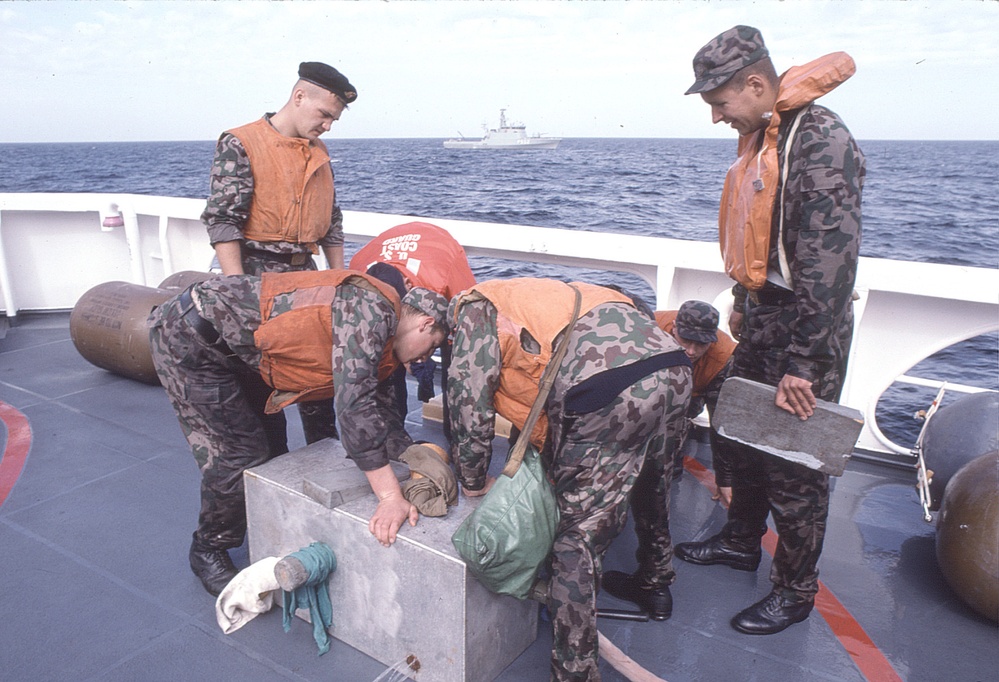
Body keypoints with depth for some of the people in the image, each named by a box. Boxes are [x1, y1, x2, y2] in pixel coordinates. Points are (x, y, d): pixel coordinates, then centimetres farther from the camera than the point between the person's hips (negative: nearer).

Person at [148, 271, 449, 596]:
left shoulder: (381, 335, 5)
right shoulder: (371, 306, -24)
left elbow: (379, 408, 11)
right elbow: (355, 402, -33)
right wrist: (390, 497, -31)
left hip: (233, 347, 9)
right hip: (189, 336, -9)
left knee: (271, 448, 14)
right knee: (241, 454, -6)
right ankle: (208, 552, 19)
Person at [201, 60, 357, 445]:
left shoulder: (319, 152, 14)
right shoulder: (241, 145, -7)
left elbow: (332, 221, 19)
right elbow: (222, 222, -13)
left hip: (307, 274, 6)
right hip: (259, 276, -6)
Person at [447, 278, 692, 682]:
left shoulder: (475, 307, 15)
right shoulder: (527, 295, 37)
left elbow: (469, 397, 4)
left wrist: (474, 482, 18)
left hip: (614, 390, -9)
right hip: (673, 368, 10)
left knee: (580, 535, 4)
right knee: (651, 486, 32)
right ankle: (655, 585, 57)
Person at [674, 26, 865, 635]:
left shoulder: (820, 140, -20)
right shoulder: (763, 137, 10)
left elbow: (829, 264, -24)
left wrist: (803, 363, -23)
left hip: (803, 331, -9)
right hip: (762, 321, 9)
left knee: (793, 464, 3)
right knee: (746, 438, 20)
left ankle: (797, 592, 23)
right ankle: (742, 541, 41)